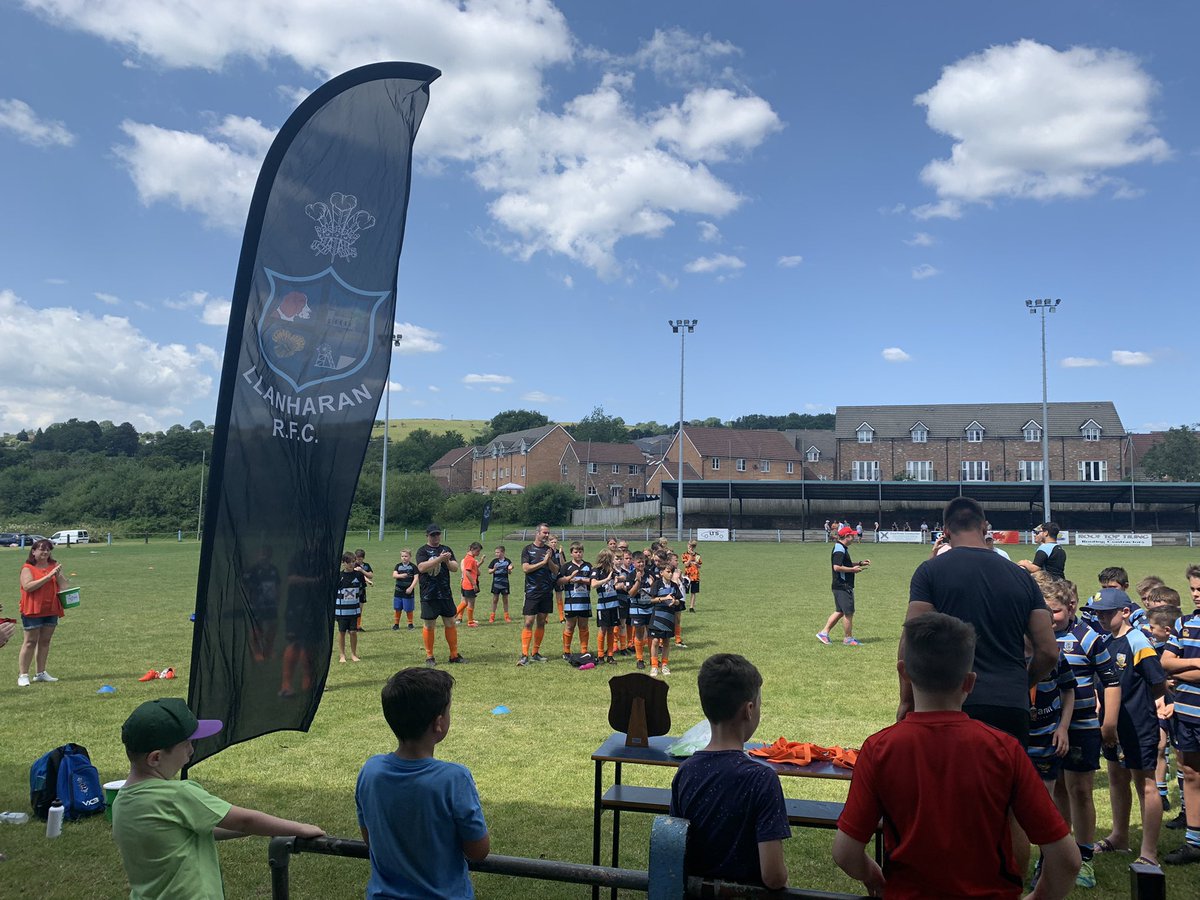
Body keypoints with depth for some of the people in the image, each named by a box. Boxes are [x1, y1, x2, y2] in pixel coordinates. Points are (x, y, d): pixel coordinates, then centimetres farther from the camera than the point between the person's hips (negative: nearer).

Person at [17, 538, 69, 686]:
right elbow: (28, 586, -20)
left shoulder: (54, 566, 9)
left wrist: (58, 574, -15)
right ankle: (23, 675, 1)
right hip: (32, 610, -5)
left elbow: (63, 584, 2)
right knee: (30, 642, -3)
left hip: (51, 610, 5)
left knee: (45, 641, 9)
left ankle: (40, 673, 17)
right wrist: (48, 576, -24)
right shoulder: (27, 568, -5)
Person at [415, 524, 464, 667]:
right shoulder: (423, 551, -2)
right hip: (428, 595, -4)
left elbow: (455, 568, 4)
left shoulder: (446, 550, 11)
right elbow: (421, 567, -19)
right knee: (429, 625, 1)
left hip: (446, 594, 4)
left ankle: (454, 655, 16)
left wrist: (447, 561, -17)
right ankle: (429, 657, 12)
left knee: (450, 623, 8)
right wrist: (439, 559, -27)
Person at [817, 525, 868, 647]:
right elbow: (837, 567, -26)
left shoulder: (842, 548, 16)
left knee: (840, 612, 15)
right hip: (843, 586, -11)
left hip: (840, 586, 11)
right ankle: (848, 638, 10)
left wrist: (860, 563, 19)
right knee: (848, 613, -1)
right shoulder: (840, 549, -18)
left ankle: (824, 632, 16)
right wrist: (853, 569, -17)